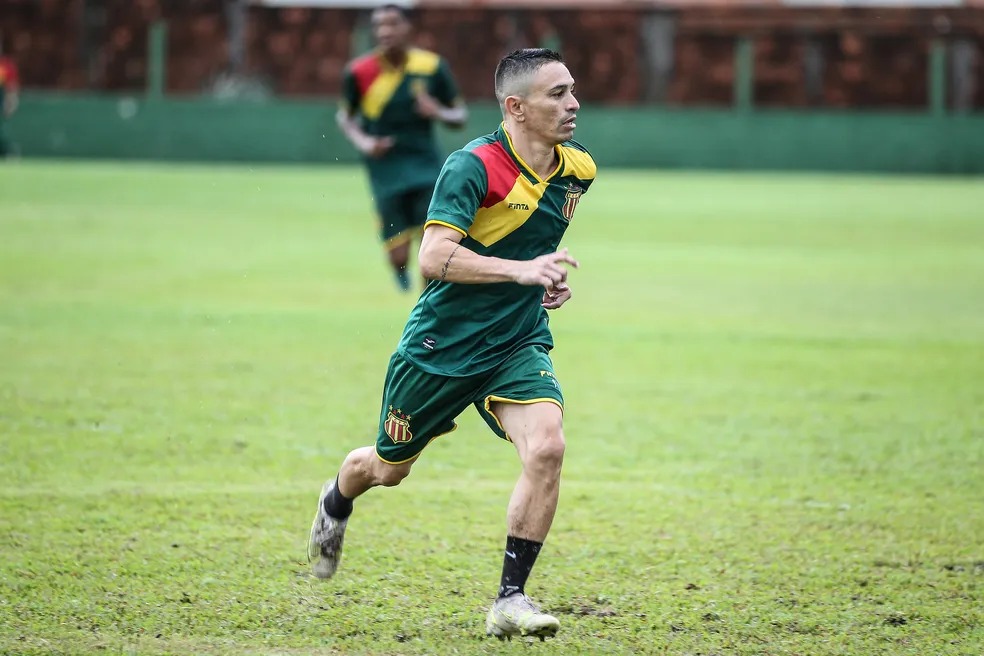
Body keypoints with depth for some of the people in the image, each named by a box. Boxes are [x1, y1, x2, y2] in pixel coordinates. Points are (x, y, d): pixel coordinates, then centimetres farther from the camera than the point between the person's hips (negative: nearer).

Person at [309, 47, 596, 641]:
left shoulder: (577, 169, 1)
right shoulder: (474, 166, -21)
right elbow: (434, 256, -32)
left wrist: (550, 280, 5)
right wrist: (520, 269, -40)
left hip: (517, 346, 4)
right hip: (441, 346, -4)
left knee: (546, 448, -24)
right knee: (389, 468, 17)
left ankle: (511, 601, -15)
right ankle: (337, 503, 55)